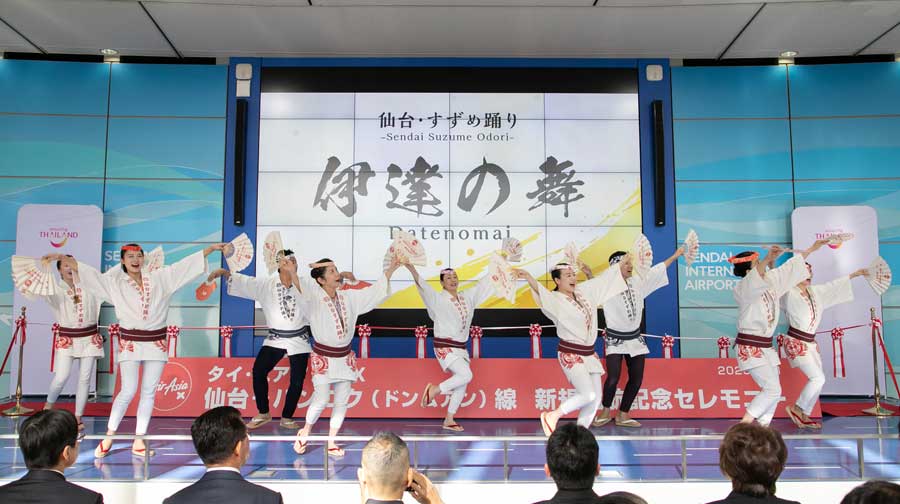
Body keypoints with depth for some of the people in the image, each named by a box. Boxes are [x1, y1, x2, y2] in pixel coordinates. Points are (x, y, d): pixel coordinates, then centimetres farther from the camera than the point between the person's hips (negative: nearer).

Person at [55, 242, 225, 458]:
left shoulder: (159, 278, 6)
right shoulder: (115, 283, 2)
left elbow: (185, 265, 8)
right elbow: (89, 272, -6)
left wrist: (211, 248, 8)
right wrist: (61, 258, -18)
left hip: (156, 343, 3)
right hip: (130, 343, -2)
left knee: (149, 392, 5)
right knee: (128, 391, -10)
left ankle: (138, 441, 13)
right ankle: (109, 437, 7)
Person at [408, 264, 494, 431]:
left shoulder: (467, 297, 8)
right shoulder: (438, 299, -9)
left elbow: (484, 283, 17)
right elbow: (422, 285, -24)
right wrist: (411, 268, -39)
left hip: (461, 347, 7)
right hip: (444, 346, -7)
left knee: (461, 386, 5)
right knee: (466, 375, -22)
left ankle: (449, 420, 17)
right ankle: (434, 390, -1)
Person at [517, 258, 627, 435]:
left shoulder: (584, 291, 6)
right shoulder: (555, 299, -16)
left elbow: (605, 277, 16)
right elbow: (541, 292, -37)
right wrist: (528, 277, -57)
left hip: (589, 353, 8)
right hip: (571, 355, -8)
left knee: (596, 396, 7)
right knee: (588, 395, -17)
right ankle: (552, 416, 3)